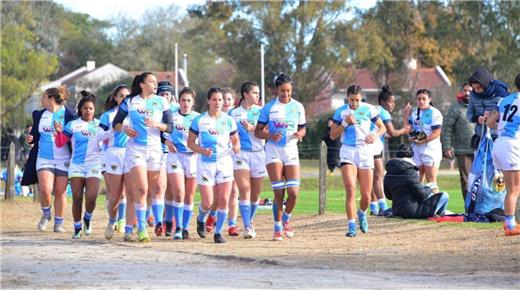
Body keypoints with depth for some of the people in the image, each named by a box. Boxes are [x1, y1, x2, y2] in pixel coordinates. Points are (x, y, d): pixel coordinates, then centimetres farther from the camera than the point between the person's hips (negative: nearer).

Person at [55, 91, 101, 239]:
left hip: (94, 165, 0)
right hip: (76, 164, 0)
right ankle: (77, 228, 13)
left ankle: (88, 218, 16)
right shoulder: (73, 125, 5)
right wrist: (59, 132, -13)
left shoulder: (100, 125, 8)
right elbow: (60, 144, 4)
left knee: (91, 197, -13)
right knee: (77, 198, 0)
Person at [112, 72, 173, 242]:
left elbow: (170, 127, 2)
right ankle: (141, 229, -6)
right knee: (141, 189, -9)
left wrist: (156, 124, -17)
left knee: (158, 187, 4)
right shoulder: (129, 102, 4)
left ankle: (159, 223, 10)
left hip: (155, 148, 2)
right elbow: (115, 123, 10)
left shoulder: (161, 102, 6)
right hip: (135, 149, -2)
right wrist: (124, 129, -11)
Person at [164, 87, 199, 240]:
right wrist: (167, 142, -5)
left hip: (193, 157, 1)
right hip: (175, 155, -1)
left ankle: (185, 229, 13)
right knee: (179, 193, -13)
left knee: (189, 196, 5)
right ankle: (178, 228, -8)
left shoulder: (198, 118, 5)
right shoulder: (171, 116, 4)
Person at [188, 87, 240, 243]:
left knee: (224, 200, -7)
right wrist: (202, 151, -15)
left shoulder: (229, 120, 6)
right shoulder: (199, 120, 0)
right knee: (208, 202, -5)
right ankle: (201, 220, 29)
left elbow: (236, 141, 12)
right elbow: (190, 142, 3)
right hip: (205, 163, -2)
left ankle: (218, 232, 6)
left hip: (225, 162, 2)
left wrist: (236, 148, -11)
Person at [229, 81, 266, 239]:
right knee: (244, 190, -15)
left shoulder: (261, 111, 7)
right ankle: (247, 227, -17)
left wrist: (252, 128, -20)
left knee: (255, 193, 8)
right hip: (240, 153, -2)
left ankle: (250, 223, 29)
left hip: (258, 153, 2)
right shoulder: (233, 113, 7)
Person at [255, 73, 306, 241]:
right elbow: (257, 132, 1)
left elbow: (302, 128, 14)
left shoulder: (298, 107, 5)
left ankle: (286, 219, 20)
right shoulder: (269, 108, -1)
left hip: (291, 151, 2)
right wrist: (270, 136, -19)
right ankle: (278, 228, 8)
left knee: (293, 192, -8)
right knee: (279, 193, -7)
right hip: (273, 151, -2)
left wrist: (300, 134, -10)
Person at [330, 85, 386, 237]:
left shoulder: (369, 109, 1)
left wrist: (375, 135, -13)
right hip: (347, 152, -1)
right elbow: (332, 135, 4)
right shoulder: (340, 112, 2)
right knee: (350, 189, -18)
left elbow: (382, 127, 9)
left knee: (366, 196, 1)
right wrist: (345, 123, -11)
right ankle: (352, 226, -16)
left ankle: (362, 214, 34)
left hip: (365, 152, 1)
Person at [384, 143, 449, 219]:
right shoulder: (410, 172, -18)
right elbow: (422, 195, -14)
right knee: (444, 196, 1)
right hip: (412, 211, -9)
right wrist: (429, 189, 8)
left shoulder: (389, 174, 3)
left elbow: (388, 196, 14)